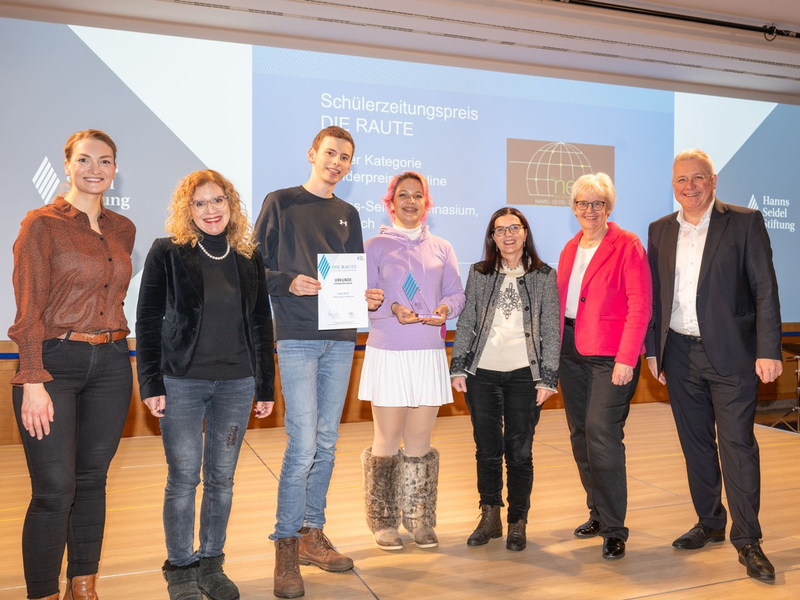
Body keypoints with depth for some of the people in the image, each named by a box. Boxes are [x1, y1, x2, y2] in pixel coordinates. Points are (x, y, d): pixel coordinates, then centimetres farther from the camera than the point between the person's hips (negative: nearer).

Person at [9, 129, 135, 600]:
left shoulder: (123, 230, 10)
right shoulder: (42, 224, -5)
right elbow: (29, 310, -10)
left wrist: (114, 345, 10)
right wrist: (33, 382, -15)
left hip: (111, 364, 5)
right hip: (55, 362, -5)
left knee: (93, 481, 14)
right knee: (54, 490, -4)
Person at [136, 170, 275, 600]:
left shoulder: (249, 258, 8)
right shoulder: (167, 253, -1)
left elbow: (261, 326, 10)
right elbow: (148, 321, -2)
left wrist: (266, 388, 8)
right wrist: (151, 384, -8)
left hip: (236, 383, 3)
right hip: (181, 382, -3)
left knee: (222, 478, 10)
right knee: (184, 478, 2)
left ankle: (212, 564, 26)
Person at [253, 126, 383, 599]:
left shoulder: (348, 215, 17)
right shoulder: (281, 203, 3)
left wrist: (368, 297, 0)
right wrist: (288, 282, -18)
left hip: (341, 338, 5)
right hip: (298, 337, -5)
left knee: (326, 443, 10)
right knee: (303, 444, -9)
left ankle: (313, 534, 23)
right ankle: (286, 546, 6)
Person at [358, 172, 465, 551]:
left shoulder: (441, 248, 13)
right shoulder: (376, 246, 5)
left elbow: (457, 293, 11)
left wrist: (446, 308, -11)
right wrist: (392, 308, -18)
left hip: (429, 353, 3)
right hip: (387, 353, -2)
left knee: (420, 442, 7)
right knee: (387, 442, 2)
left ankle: (420, 521, 21)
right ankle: (384, 523, 17)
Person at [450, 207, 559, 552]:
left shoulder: (545, 276, 4)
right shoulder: (478, 274, 8)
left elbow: (551, 330, 3)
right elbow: (465, 324, 9)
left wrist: (547, 378, -3)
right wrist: (458, 368, 3)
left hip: (524, 375, -1)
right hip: (481, 373, 2)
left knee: (519, 452, 3)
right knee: (487, 449, 7)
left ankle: (518, 523, 20)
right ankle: (489, 517, 24)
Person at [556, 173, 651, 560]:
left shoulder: (627, 245, -5)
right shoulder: (570, 248, 14)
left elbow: (640, 305, -11)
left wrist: (626, 359, -17)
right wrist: (556, 349, 7)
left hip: (610, 354, -6)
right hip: (571, 350, 7)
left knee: (602, 434, -11)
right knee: (579, 435, 10)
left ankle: (614, 529, 1)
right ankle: (598, 513, 25)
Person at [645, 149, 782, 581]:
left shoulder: (745, 222, -2)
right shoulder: (660, 231, 9)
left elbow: (765, 290, -5)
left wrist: (768, 351, -11)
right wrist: (652, 349, 8)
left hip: (730, 354, -4)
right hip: (679, 355, 4)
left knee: (737, 445, -3)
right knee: (695, 444, 13)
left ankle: (747, 540, 10)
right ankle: (709, 524, 28)